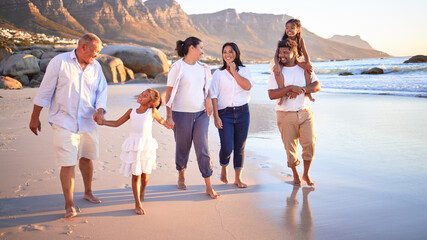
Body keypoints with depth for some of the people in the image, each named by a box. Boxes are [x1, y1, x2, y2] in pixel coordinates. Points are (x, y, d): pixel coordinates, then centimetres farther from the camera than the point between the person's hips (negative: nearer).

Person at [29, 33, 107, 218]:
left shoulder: (96, 66, 5)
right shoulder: (59, 62, -8)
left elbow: (102, 91, 7)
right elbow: (45, 91, -5)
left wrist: (99, 110, -13)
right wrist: (35, 118, -1)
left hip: (88, 122, 5)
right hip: (64, 123, -5)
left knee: (86, 158, 18)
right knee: (68, 163, -5)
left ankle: (88, 192, 38)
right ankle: (69, 205, 7)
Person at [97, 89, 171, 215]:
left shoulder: (152, 111, 5)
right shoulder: (132, 112, 10)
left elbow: (160, 120, 24)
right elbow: (117, 123, 17)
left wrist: (170, 126, 19)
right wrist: (103, 122, 7)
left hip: (146, 146, -1)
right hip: (133, 146, 1)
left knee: (145, 174, 8)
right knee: (136, 175, 0)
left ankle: (142, 190, 43)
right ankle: (138, 204, 11)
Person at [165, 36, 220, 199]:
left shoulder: (203, 68, 10)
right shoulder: (177, 67, -7)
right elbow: (169, 93, -8)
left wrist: (208, 98, 2)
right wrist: (169, 116, -13)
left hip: (201, 113, 4)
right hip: (181, 114, -3)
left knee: (203, 149, -1)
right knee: (183, 148, 11)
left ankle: (209, 187, 4)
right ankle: (181, 176, 38)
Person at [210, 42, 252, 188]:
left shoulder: (244, 70, 7)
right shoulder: (218, 73, 2)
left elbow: (248, 86, -13)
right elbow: (214, 96, -1)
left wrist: (234, 71, -10)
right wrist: (216, 116, -9)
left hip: (242, 112, 2)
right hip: (225, 113, -2)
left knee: (240, 147, 6)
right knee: (227, 147, -8)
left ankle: (238, 178, 20)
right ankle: (223, 169, 24)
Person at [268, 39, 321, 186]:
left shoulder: (304, 69, 10)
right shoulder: (276, 72, 1)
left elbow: (317, 86, -1)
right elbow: (271, 95, -11)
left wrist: (301, 89, -17)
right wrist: (291, 87, -20)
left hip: (305, 112, 2)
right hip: (285, 115, -1)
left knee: (309, 144, -5)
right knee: (290, 147, 2)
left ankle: (306, 174, 17)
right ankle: (296, 176, 23)